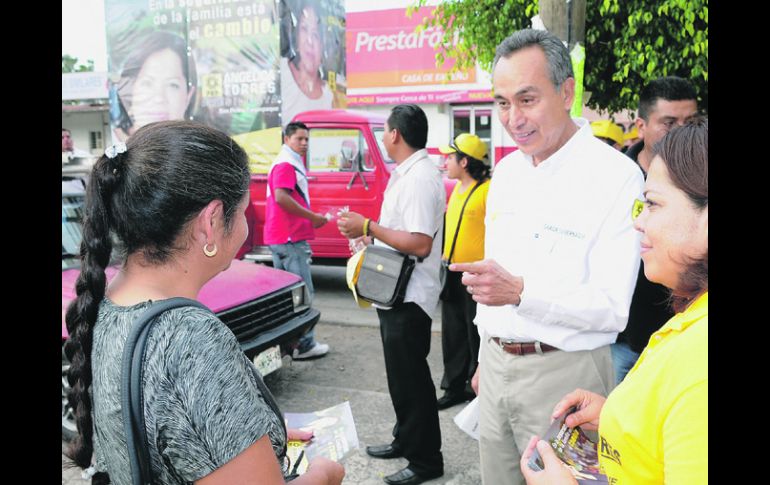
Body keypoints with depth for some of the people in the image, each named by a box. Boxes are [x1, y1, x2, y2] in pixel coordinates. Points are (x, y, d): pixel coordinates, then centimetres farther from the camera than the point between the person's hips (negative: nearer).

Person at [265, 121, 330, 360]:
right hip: (290, 237, -11)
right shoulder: (286, 164, -11)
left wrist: (311, 219, 16)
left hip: (280, 237, 11)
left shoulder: (291, 163, 22)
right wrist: (313, 217, -19)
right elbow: (281, 197, -23)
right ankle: (304, 345, -3)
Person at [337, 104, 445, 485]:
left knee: (411, 379, 0)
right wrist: (369, 237, 16)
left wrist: (369, 228, -23)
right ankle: (405, 440, 37)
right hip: (394, 292, 11)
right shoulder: (406, 174, 13)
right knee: (401, 375, 21)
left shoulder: (420, 178, -20)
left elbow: (420, 244, -27)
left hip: (409, 296, -11)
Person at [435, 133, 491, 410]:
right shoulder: (458, 188, 13)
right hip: (453, 273, 9)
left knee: (476, 335, 5)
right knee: (452, 333, 16)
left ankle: (478, 386, 20)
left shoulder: (488, 190, -15)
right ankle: (454, 386, 29)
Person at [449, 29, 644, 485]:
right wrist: (487, 356, 16)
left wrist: (521, 292, -32)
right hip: (497, 364, 6)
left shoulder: (616, 176, -15)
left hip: (563, 372, -6)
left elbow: (613, 308, -19)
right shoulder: (507, 171, 7)